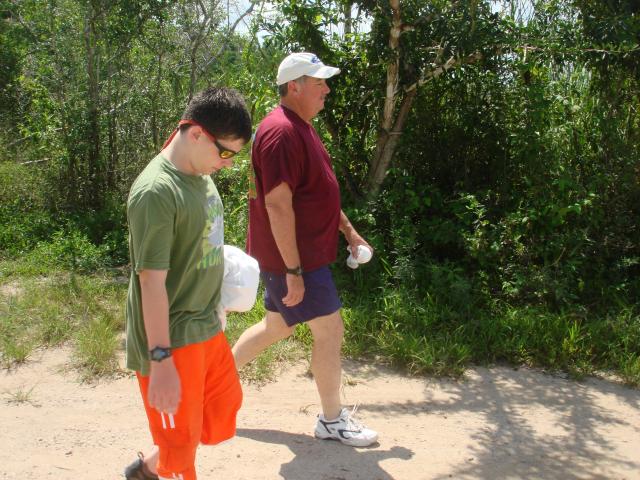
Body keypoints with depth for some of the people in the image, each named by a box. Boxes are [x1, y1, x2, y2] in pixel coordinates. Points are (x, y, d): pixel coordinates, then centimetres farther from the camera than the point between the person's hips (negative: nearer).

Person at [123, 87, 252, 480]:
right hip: (172, 340, -9)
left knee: (225, 405, 22)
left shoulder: (200, 175, 3)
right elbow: (152, 281, -24)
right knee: (181, 438, 7)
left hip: (207, 327, 9)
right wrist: (160, 361, -22)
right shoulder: (157, 192, -24)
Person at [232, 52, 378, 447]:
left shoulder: (302, 127, 12)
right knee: (330, 330, 0)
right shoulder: (281, 133, -21)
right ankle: (332, 419, 17)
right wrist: (293, 270, -25)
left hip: (303, 252, 10)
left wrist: (348, 229, 21)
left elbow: (320, 191, 21)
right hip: (293, 256, -10)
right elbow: (278, 205, -26)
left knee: (277, 327, 20)